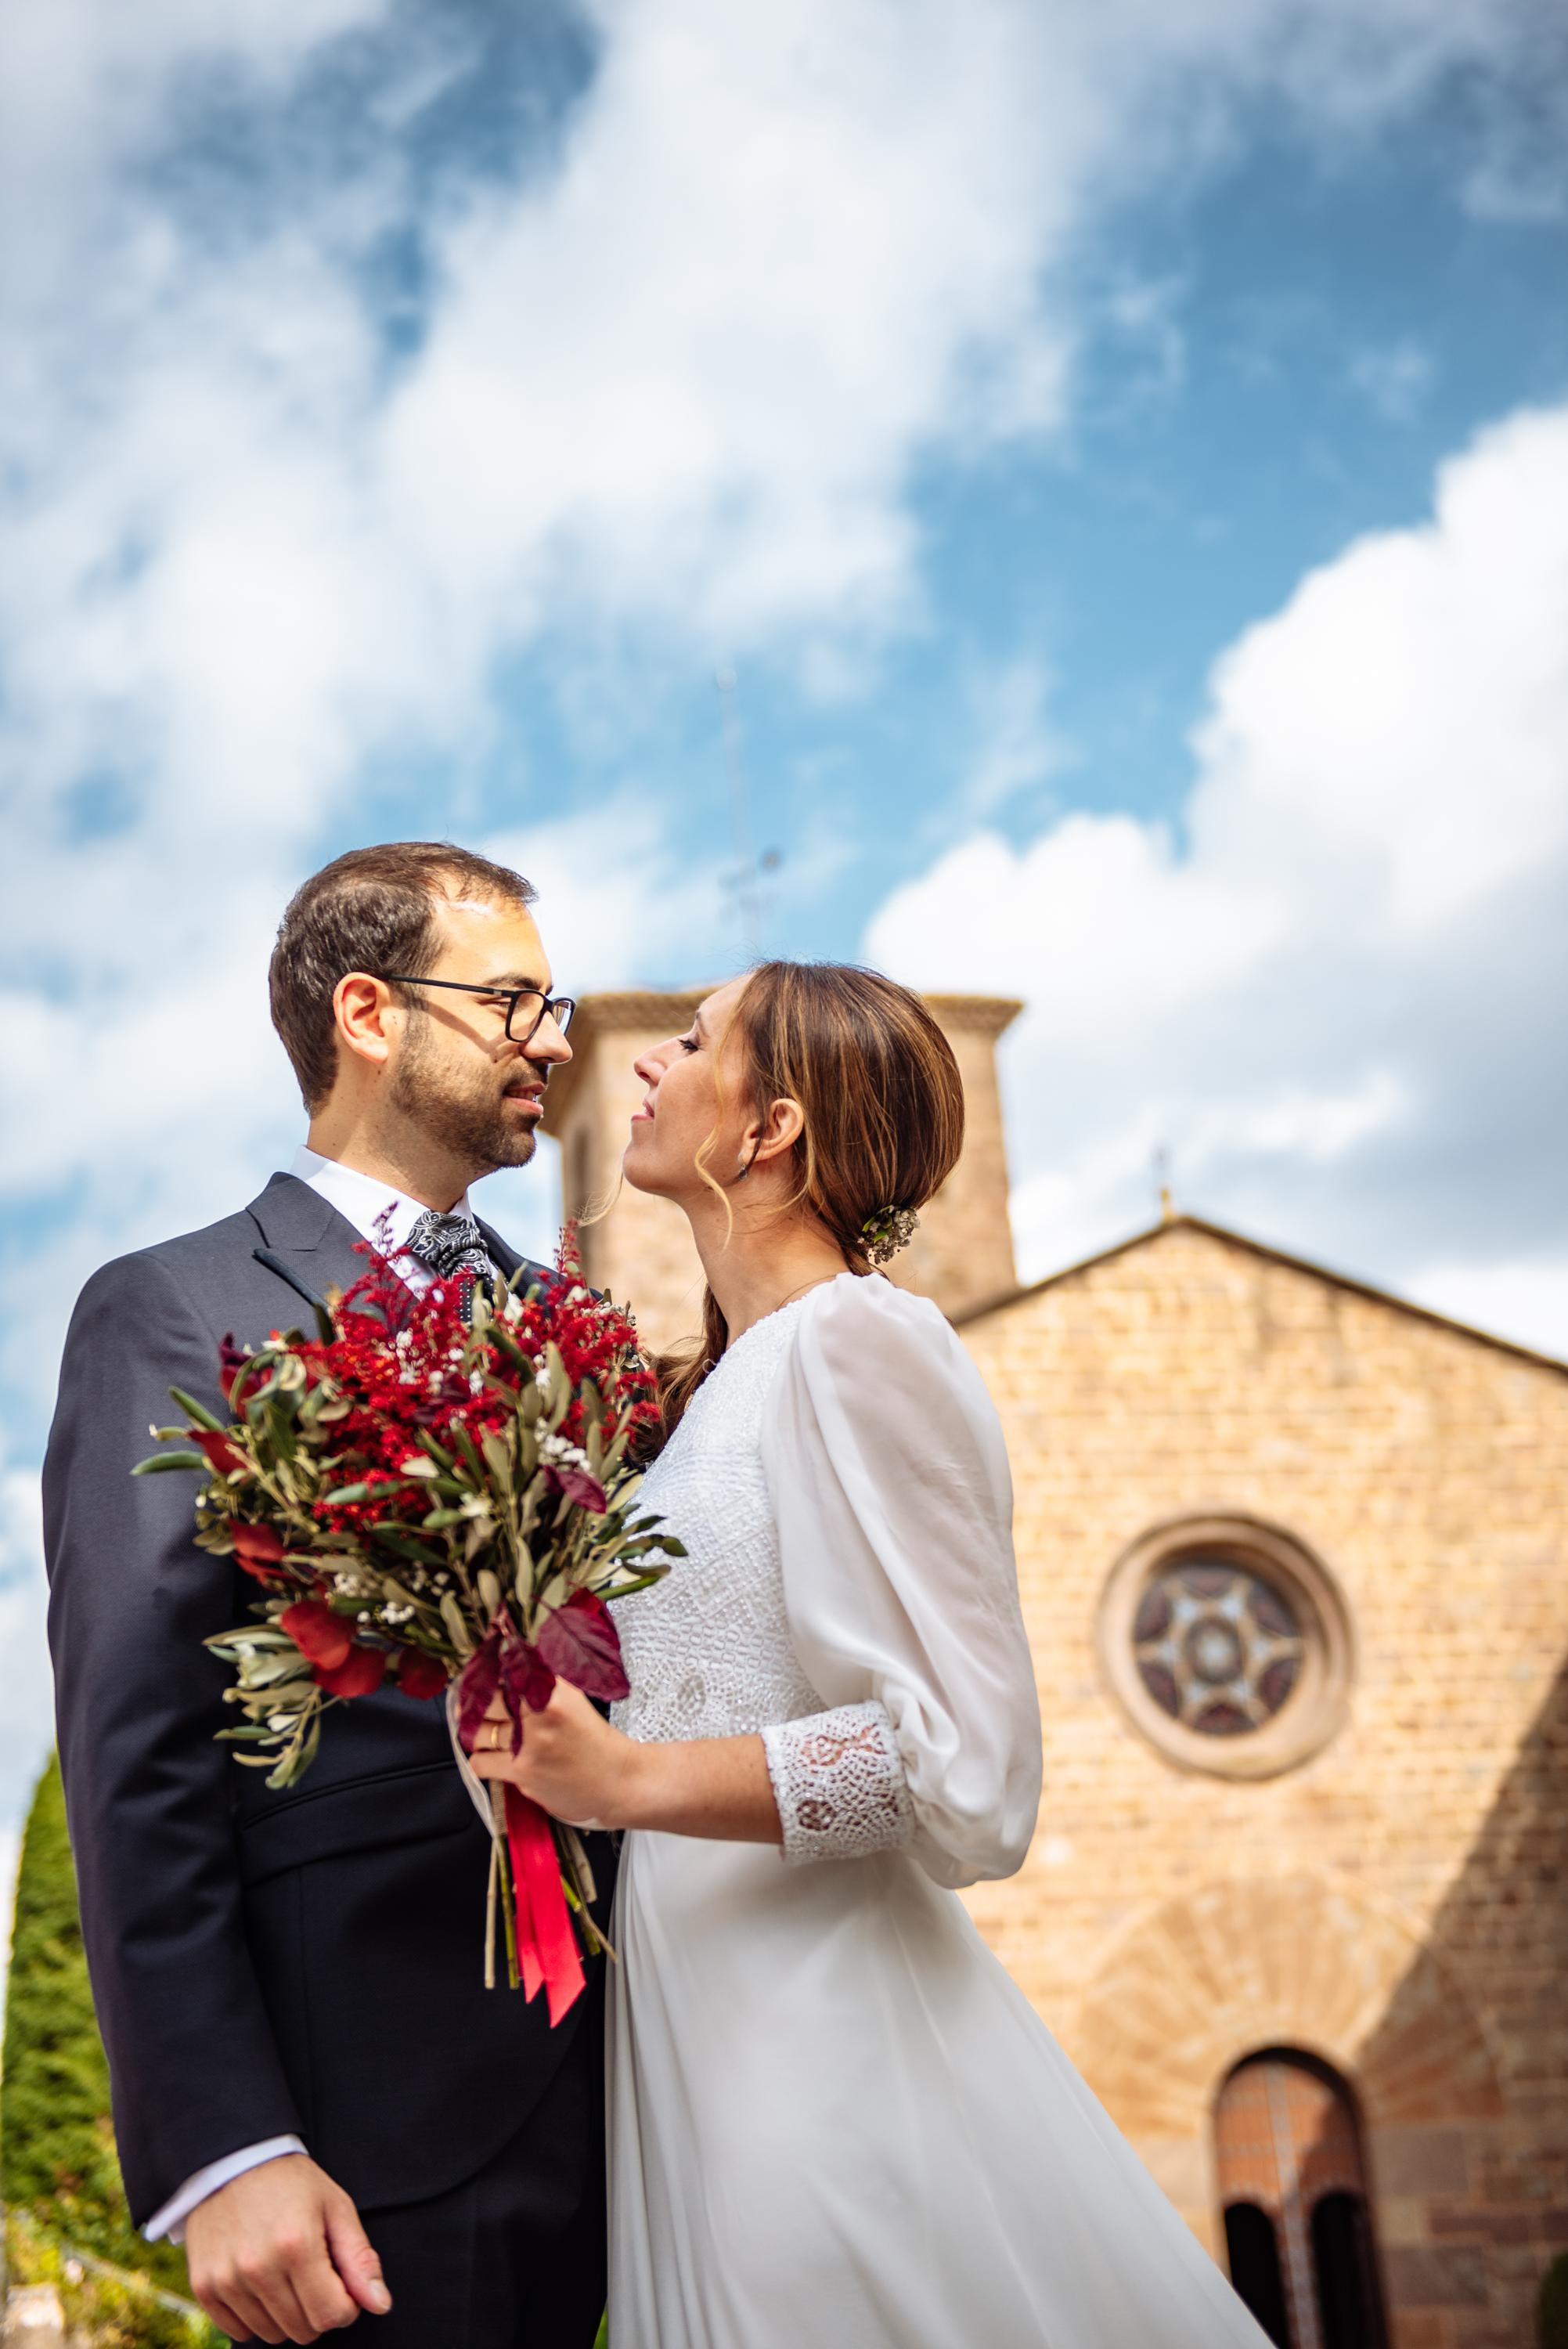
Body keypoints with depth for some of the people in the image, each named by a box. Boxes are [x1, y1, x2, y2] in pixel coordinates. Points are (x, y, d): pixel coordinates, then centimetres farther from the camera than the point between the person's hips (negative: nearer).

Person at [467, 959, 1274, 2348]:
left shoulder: (854, 1340, -14)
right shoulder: (719, 1384, 14)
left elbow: (965, 1766, -20)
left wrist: (631, 1779, -21)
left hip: (821, 2037, -8)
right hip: (697, 2032, 8)